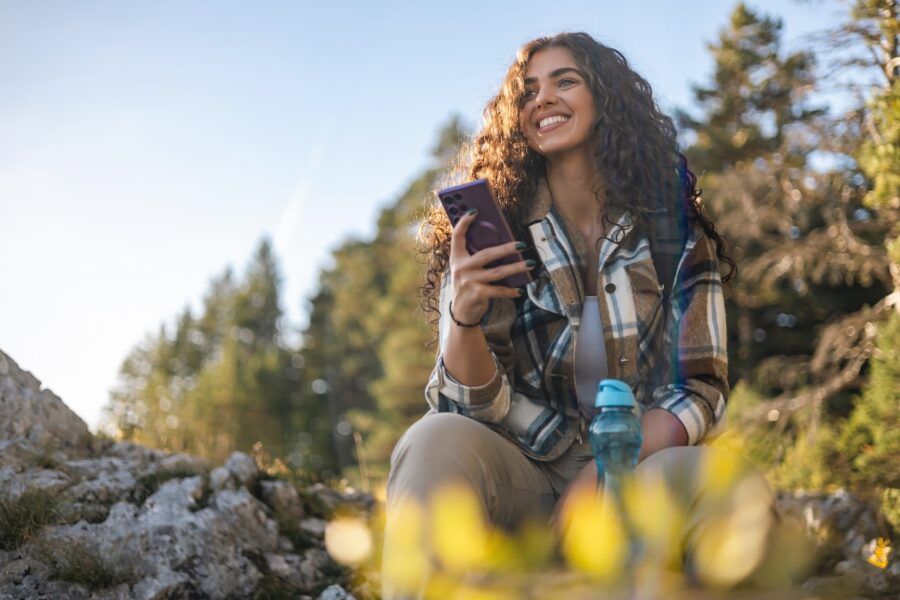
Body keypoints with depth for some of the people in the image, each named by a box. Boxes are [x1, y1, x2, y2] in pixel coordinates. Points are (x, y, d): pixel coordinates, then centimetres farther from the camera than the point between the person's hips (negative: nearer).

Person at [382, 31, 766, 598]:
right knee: (438, 441, -31)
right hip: (523, 476, 0)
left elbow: (702, 391, -2)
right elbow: (476, 409, -7)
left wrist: (603, 472, -20)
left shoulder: (673, 229, 0)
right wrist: (464, 317, -29)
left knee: (691, 474, -33)